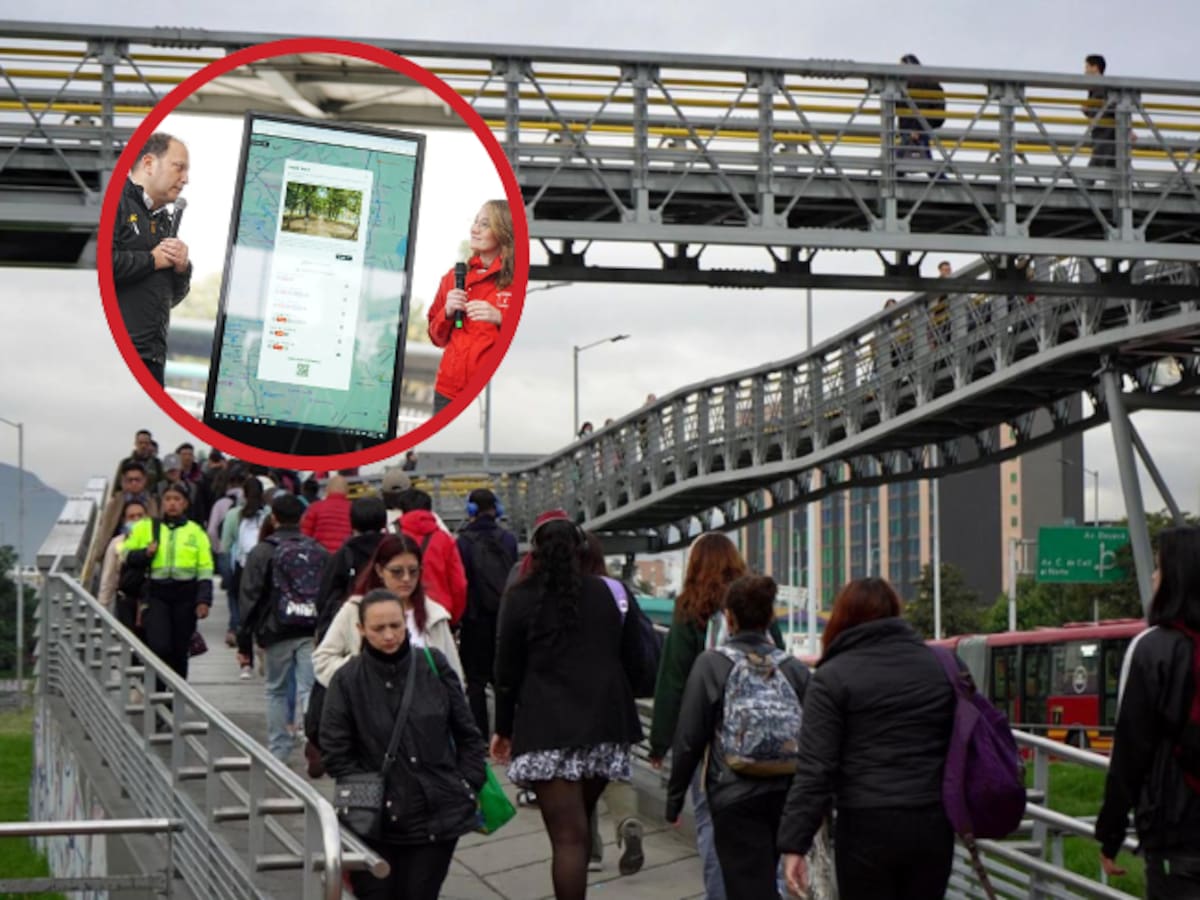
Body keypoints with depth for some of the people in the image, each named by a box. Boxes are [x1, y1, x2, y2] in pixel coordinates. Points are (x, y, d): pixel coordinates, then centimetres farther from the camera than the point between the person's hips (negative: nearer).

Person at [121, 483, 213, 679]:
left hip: (185, 596, 1)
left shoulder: (196, 532, 9)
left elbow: (205, 569, 6)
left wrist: (204, 600, -4)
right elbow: (125, 555, 11)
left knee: (179, 651, 9)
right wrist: (145, 553, -8)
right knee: (159, 647, -15)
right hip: (156, 594, -1)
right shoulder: (145, 527, 7)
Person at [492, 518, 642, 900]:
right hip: (604, 726, 4)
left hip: (548, 730, -4)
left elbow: (507, 671, 3)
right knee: (579, 823, 16)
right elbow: (628, 656, 15)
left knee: (568, 836, -8)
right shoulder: (608, 593, 10)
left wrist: (503, 728, 13)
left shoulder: (522, 598, 1)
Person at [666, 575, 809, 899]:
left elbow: (689, 741, -6)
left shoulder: (710, 664, -7)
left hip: (736, 799, -5)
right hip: (785, 796, 5)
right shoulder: (794, 668, 4)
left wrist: (674, 798, 5)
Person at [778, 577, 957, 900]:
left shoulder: (832, 677, -3)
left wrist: (794, 843, -9)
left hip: (867, 827, -4)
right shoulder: (939, 666, 11)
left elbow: (815, 768, -10)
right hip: (933, 824, 4)